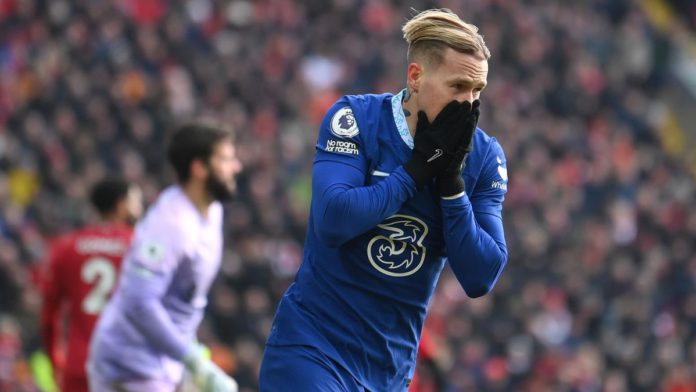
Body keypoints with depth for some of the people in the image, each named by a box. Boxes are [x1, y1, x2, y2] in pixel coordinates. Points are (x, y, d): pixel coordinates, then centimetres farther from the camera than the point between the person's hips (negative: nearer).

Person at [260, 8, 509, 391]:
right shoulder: (356, 118, -9)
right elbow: (332, 221, -23)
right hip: (313, 349, -4)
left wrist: (450, 180, -16)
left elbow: (481, 278, -7)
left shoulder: (484, 156, -1)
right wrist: (418, 166, -18)